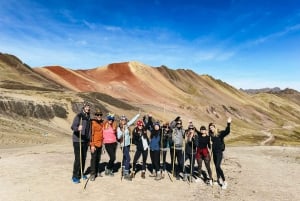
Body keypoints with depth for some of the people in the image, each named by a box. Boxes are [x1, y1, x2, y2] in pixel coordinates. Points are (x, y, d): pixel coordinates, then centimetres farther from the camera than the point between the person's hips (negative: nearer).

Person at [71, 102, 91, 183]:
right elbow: (72, 126, -23)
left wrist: (89, 139, 17)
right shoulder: (79, 115, -12)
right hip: (77, 140, -6)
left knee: (83, 158, 12)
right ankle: (75, 176, 8)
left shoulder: (88, 117, 9)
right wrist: (78, 128, -45)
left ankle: (81, 173, 28)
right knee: (78, 158, -5)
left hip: (85, 140, 7)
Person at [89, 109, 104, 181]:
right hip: (94, 144, -7)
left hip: (100, 144, 7)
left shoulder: (102, 123, 8)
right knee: (93, 159, -1)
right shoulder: (93, 123, -13)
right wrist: (92, 145, -18)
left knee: (98, 159, 16)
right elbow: (91, 134, -15)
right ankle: (92, 174, 9)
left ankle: (96, 172, 29)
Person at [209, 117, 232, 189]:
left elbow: (227, 132, -27)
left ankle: (224, 181, -3)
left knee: (218, 166, -14)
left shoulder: (220, 133, -11)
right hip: (214, 152, 6)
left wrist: (228, 124, -37)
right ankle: (218, 180, 31)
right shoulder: (210, 135, 3)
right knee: (216, 166, 15)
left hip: (219, 152, -6)